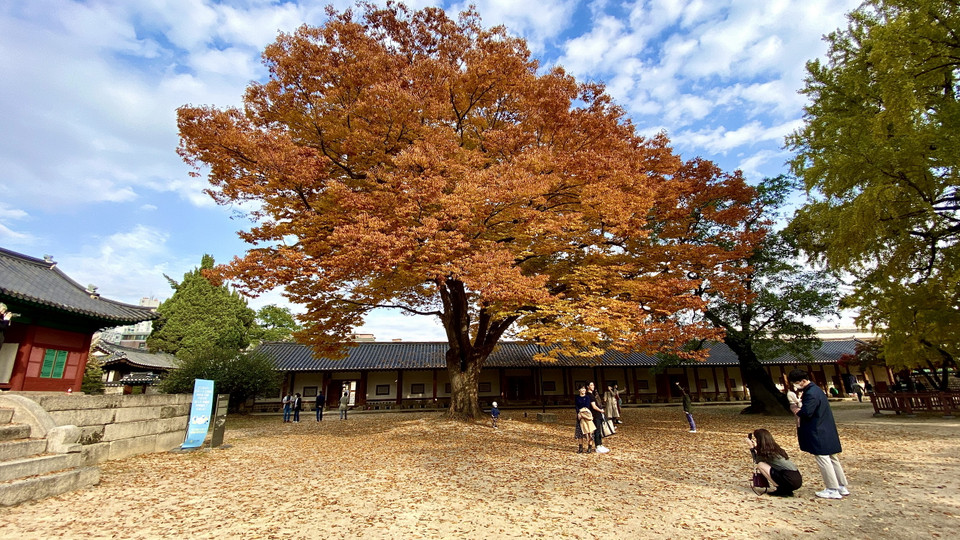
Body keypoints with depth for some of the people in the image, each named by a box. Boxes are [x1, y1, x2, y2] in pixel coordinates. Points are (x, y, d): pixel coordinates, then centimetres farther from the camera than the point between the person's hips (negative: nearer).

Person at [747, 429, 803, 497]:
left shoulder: (766, 451, -10)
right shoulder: (774, 448, 15)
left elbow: (756, 461, 7)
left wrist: (751, 447, 8)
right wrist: (755, 447, 19)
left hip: (790, 480, -9)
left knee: (760, 464, -6)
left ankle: (781, 489, -3)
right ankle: (786, 490, 13)